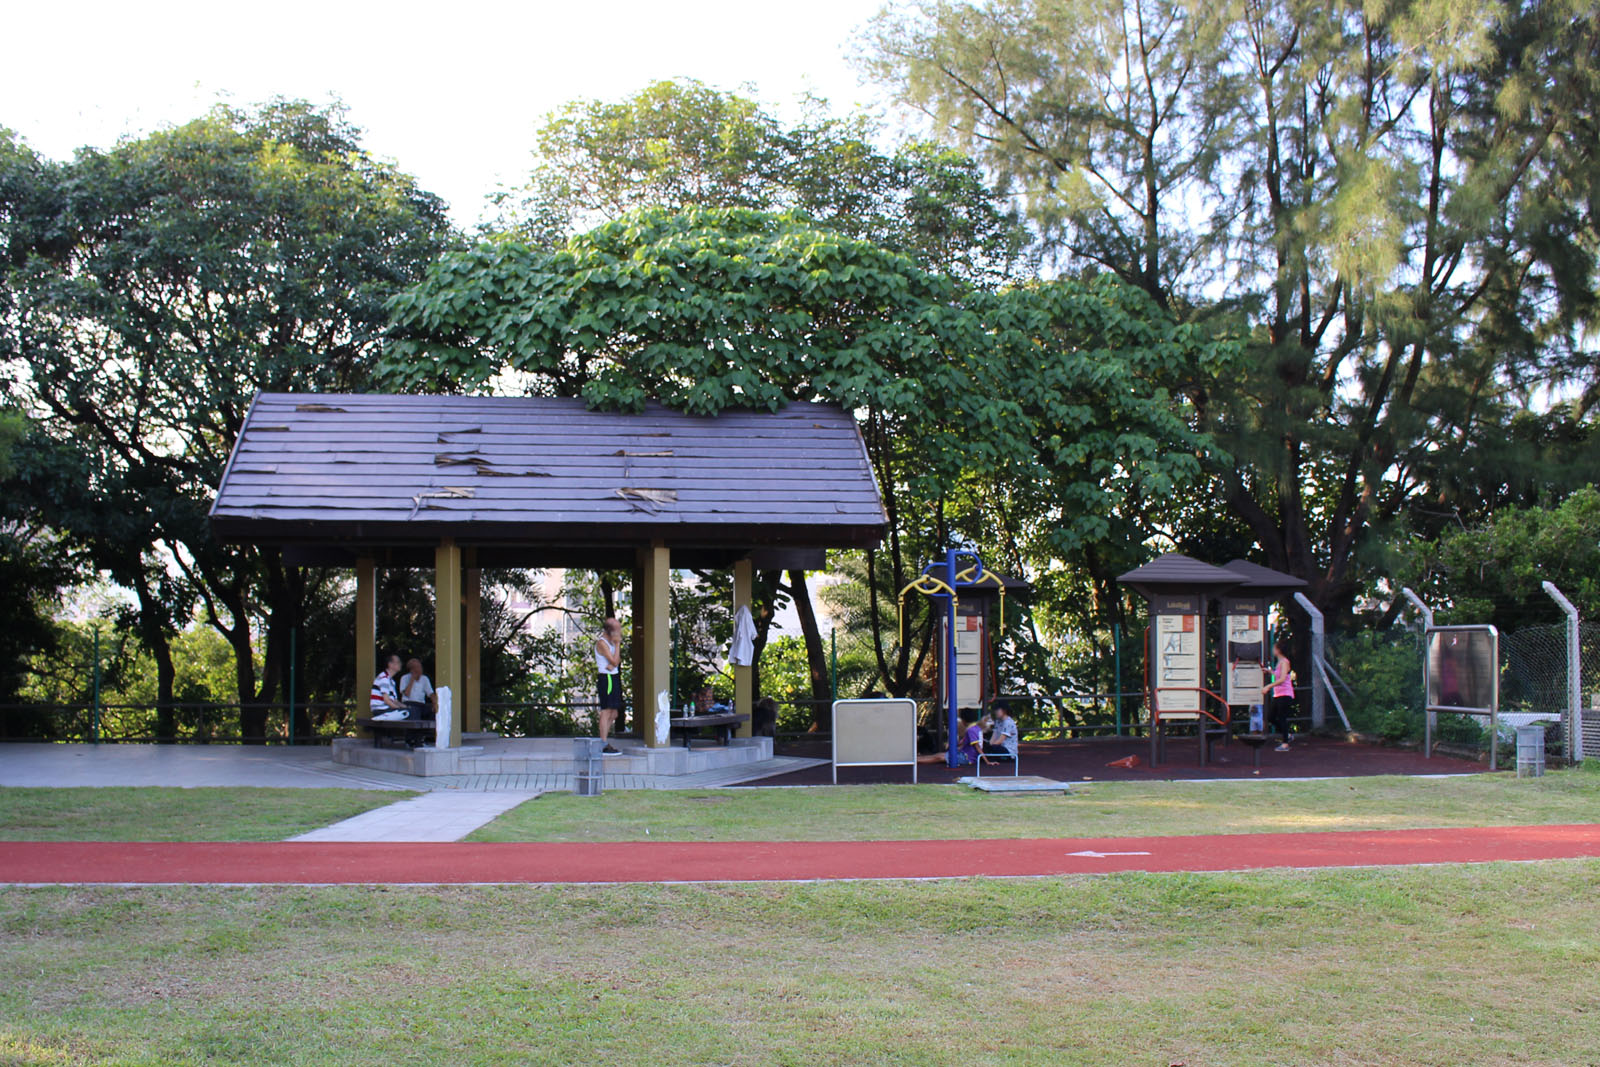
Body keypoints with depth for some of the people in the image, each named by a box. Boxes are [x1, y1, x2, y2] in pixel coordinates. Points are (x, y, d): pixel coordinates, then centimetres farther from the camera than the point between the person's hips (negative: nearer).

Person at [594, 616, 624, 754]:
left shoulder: (611, 641, 18)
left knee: (613, 714, 13)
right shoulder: (601, 642, -12)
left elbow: (617, 661, 17)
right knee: (606, 711, -11)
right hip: (607, 679, -10)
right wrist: (618, 644, -14)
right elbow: (614, 661, -18)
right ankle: (604, 746, -11)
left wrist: (612, 665, -2)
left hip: (613, 679, 10)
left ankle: (605, 742, 19)